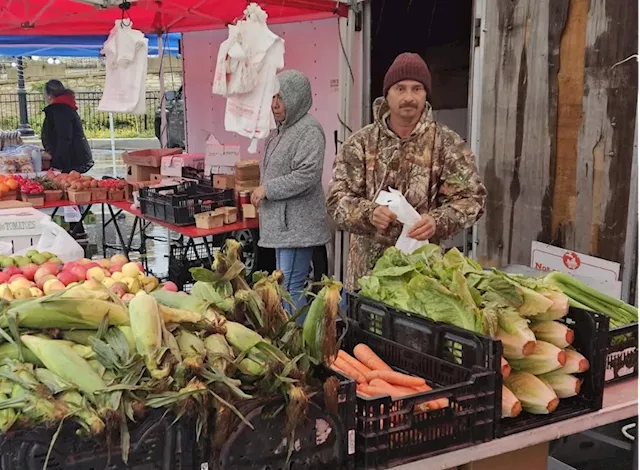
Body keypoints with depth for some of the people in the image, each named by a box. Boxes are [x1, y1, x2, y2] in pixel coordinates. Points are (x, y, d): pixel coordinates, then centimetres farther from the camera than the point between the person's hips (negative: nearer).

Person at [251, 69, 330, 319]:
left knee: (291, 287, -9)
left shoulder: (309, 130, -14)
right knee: (283, 284, 16)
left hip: (297, 224, -10)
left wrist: (267, 189, -17)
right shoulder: (282, 129, 15)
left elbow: (308, 175, -23)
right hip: (282, 223, 10)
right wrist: (262, 191, 12)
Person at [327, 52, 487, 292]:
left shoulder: (447, 144, 2)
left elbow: (470, 197, 0)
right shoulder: (360, 143, 5)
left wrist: (438, 221, -20)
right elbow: (338, 198, 1)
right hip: (367, 267, 1)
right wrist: (369, 213, -20)